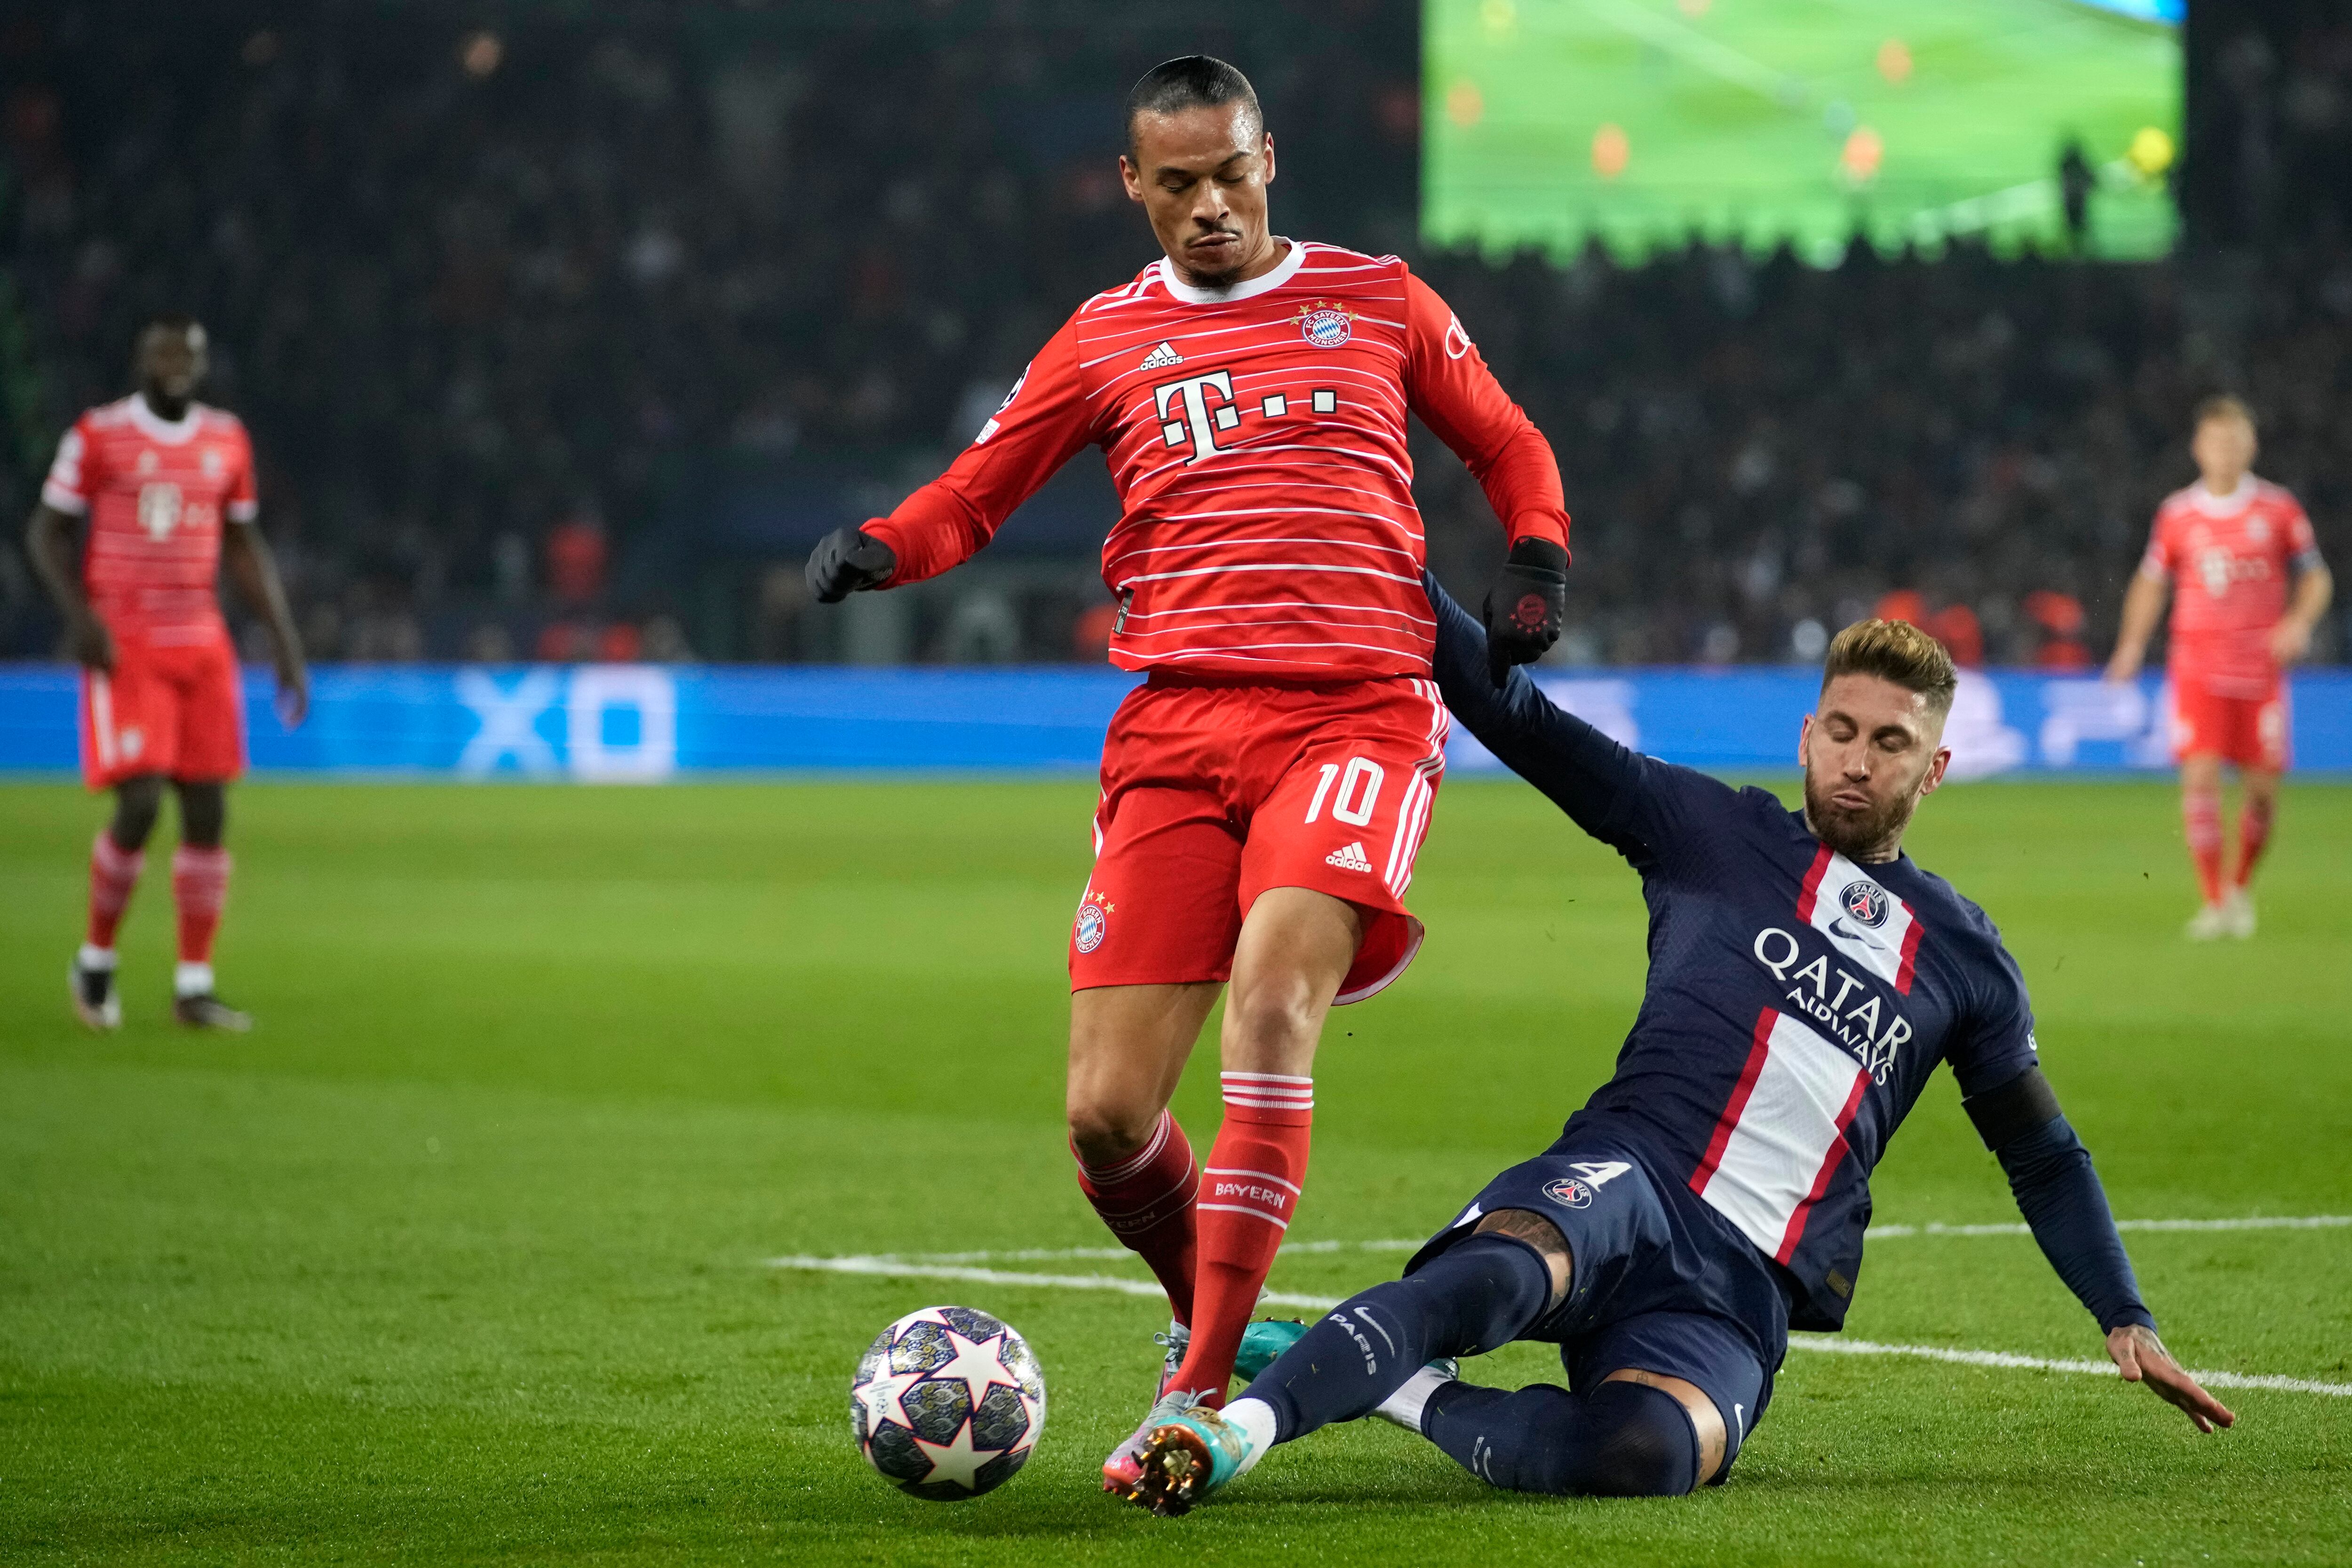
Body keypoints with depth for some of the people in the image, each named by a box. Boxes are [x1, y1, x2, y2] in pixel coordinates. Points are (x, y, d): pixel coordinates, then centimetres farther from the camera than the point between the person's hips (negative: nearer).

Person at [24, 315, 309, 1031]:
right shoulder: (97, 436, -4)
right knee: (140, 805, -14)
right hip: (125, 647, -5)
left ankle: (194, 985, 7)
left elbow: (244, 546, 16)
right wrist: (79, 614, -15)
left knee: (207, 810, 0)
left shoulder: (227, 441, 9)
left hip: (202, 646, 5)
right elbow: (47, 532, 1)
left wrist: (285, 642, 10)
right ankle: (96, 959, 8)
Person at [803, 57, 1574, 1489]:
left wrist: (1538, 564, 5)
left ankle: (1203, 1391, -24)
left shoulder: (1379, 302, 13)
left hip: (1357, 713, -2)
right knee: (1109, 1116, -7)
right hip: (1178, 725, 2)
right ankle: (1210, 1317, 23)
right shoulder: (1108, 341, 14)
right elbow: (972, 498, 16)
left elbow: (1508, 447, 24)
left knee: (1271, 1007, -28)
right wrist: (875, 551, -5)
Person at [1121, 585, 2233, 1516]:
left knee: (1643, 1454, -36)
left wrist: (2128, 1321, 24)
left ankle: (1415, 1397, -18)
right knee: (1506, 1272, -42)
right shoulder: (1715, 835, 13)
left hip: (1746, 1297, 2)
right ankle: (1243, 1418, -47)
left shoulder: (1963, 954, 22)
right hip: (1628, 1182, -2)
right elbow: (1522, 722, 7)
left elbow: (2044, 1154, 32)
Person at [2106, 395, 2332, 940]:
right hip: (2198, 669, 0)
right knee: (2200, 777, -15)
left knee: (2263, 788, 1)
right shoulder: (2177, 514, 3)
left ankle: (2241, 885, 26)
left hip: (2262, 668, 0)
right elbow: (2151, 580, 16)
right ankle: (2212, 901, -9)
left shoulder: (2278, 510, 1)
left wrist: (2299, 622, -10)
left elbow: (2316, 577, 8)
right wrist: (2133, 642, 5)